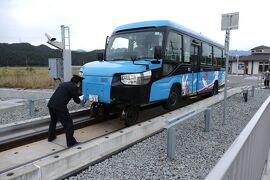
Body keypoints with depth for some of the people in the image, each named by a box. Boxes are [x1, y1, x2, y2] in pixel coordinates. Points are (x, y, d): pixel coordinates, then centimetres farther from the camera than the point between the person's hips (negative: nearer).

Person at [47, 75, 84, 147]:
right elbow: (77, 101, -2)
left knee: (53, 121, 30)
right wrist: (80, 99, 21)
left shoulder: (64, 84, 18)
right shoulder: (73, 87, -6)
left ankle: (51, 137, 45)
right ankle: (71, 142, 8)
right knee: (68, 124, 3)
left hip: (51, 104, 9)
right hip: (59, 107, -9)